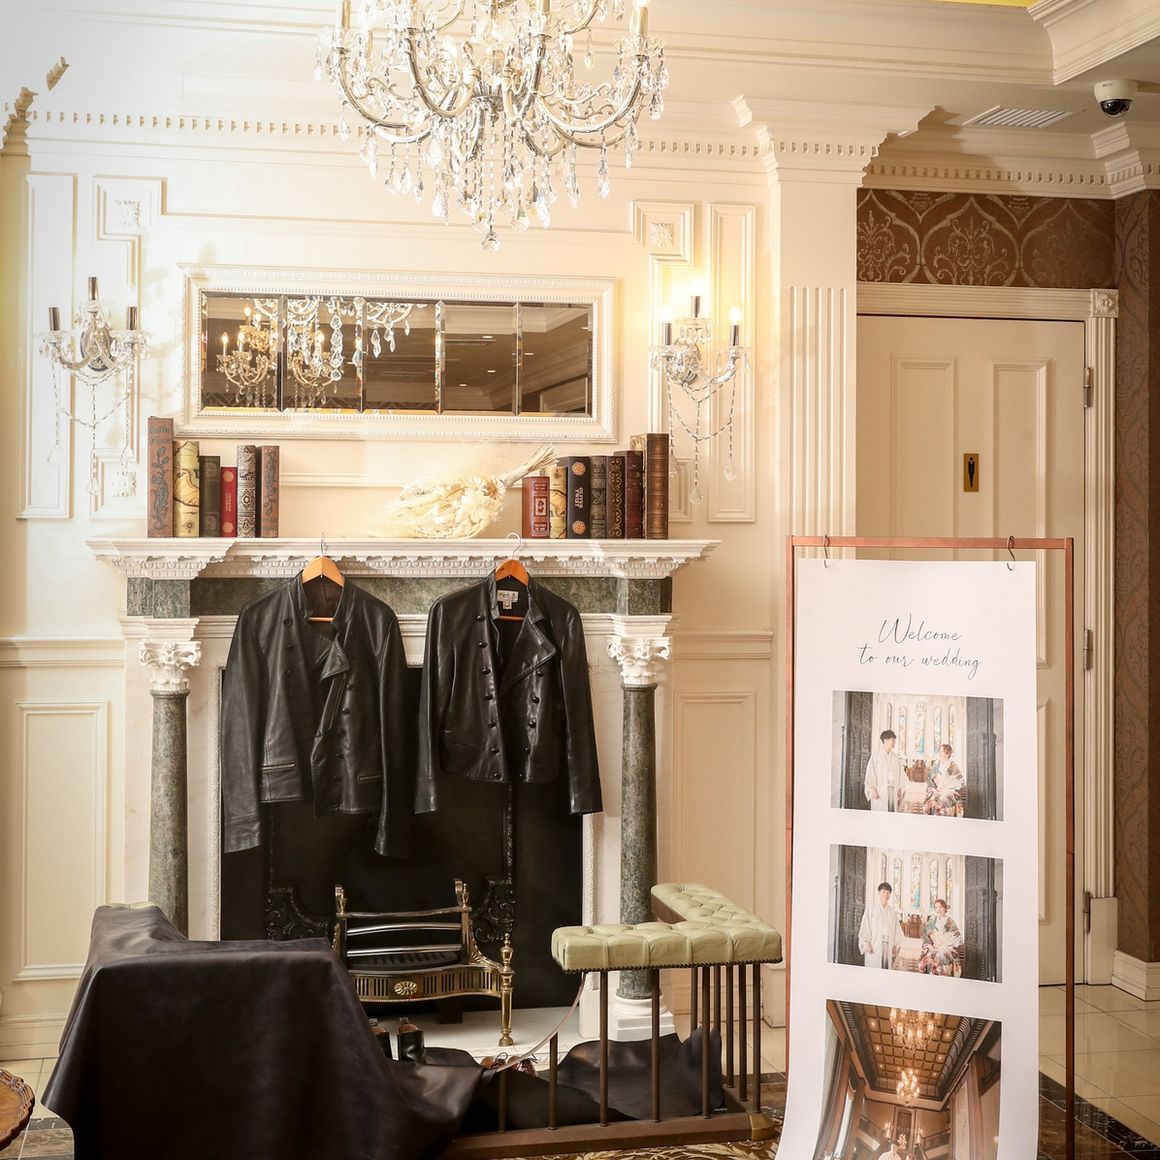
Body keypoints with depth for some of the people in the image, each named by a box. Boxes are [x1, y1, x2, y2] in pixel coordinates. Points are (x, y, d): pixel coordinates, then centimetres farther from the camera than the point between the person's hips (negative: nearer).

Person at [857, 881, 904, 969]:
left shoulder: (892, 911, 13)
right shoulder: (871, 907, 1)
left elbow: (896, 929, 14)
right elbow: (865, 925, -4)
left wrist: (895, 945, 6)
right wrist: (867, 943, -12)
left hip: (888, 946, 4)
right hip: (874, 946, -4)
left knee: (886, 969, -1)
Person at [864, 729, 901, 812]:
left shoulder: (895, 756, 12)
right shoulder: (876, 754, -4)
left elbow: (898, 774, 15)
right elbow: (870, 772, -7)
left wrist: (898, 790, 8)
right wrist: (872, 789, -12)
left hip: (893, 791, 5)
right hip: (880, 791, -5)